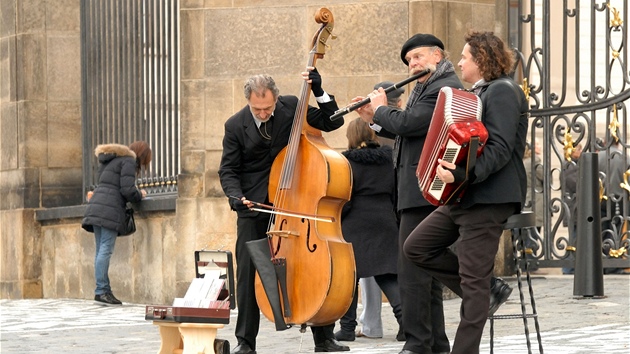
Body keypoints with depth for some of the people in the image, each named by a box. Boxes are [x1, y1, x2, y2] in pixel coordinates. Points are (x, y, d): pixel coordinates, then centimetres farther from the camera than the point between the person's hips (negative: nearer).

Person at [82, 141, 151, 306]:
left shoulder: (110, 160, 26)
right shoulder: (129, 161, -2)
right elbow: (128, 190, -12)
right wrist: (140, 195, 9)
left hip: (96, 206, 9)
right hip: (110, 209, -9)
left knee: (101, 251, 6)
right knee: (106, 250, -11)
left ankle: (104, 291, 5)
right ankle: (101, 291, -15)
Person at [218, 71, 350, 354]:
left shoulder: (290, 107, -5)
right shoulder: (235, 126, -7)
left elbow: (332, 122, -1)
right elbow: (228, 170, -2)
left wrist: (319, 92, -15)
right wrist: (236, 196, -21)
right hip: (253, 205, -1)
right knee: (248, 271, -4)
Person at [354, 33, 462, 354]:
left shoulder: (444, 88, -13)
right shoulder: (430, 87, 21)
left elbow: (407, 123, -22)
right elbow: (408, 131, 24)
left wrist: (382, 109, -3)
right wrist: (374, 120, 15)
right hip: (424, 194, 11)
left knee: (412, 270, -12)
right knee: (426, 270, 13)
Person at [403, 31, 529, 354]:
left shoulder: (502, 91, -13)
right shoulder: (481, 92, 18)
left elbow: (500, 149, -24)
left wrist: (462, 174, -34)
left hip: (489, 199, -11)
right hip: (463, 197, 11)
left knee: (473, 281, -7)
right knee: (417, 247, 7)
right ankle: (488, 290, 10)